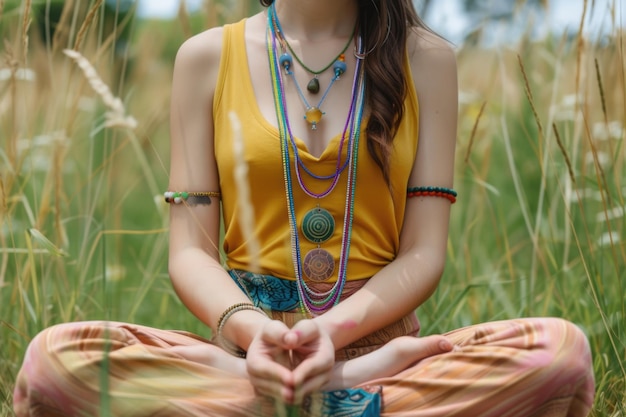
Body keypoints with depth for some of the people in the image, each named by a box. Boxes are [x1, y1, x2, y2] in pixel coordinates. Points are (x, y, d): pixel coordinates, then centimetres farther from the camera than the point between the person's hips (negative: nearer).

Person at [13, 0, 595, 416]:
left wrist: (335, 328, -18)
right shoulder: (207, 57, 7)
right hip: (247, 344, 1)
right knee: (52, 358, -28)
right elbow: (190, 251, 2)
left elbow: (423, 253, 1)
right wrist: (247, 326, -20)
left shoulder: (425, 60, 7)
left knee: (563, 348, -29)